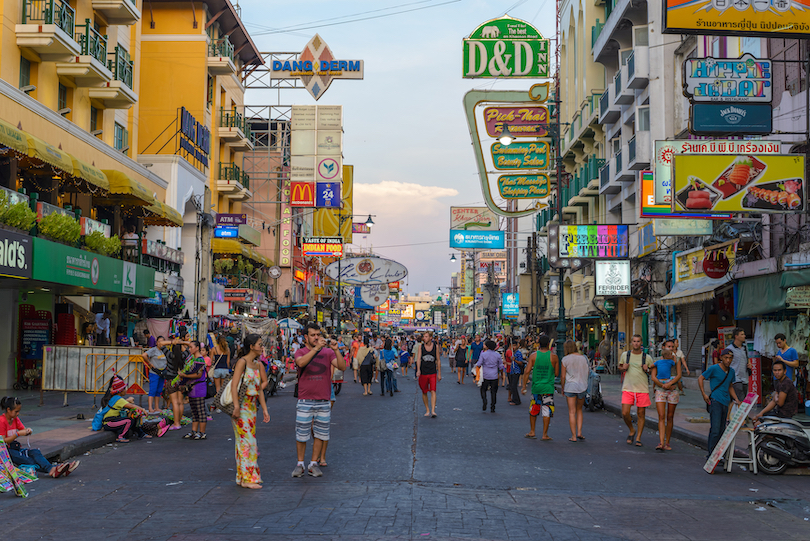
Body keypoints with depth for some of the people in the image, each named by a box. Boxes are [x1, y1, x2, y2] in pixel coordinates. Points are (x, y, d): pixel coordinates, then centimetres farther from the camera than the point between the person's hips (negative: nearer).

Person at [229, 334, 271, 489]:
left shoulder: (258, 364, 15)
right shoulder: (242, 362, -10)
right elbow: (234, 385, -16)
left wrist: (264, 409, 14)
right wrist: (236, 407, -23)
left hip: (252, 406, 8)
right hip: (241, 405, -8)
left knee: (250, 440, 9)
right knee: (246, 440, -8)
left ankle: (243, 477, 16)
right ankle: (247, 478, -6)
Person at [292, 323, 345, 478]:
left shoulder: (327, 352, 5)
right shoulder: (301, 352, 2)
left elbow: (342, 367, -8)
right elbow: (301, 362, -22)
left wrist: (336, 350, -21)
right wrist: (316, 348, -29)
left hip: (323, 401, 2)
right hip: (305, 400, -2)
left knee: (320, 434, 7)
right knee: (301, 434, 2)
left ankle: (314, 464, 18)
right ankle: (300, 464, 16)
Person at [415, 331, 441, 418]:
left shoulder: (435, 347, 2)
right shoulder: (421, 346, 1)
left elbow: (438, 360, 8)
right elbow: (418, 358, -8)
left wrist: (439, 374, 7)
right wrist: (418, 370, -23)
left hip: (433, 373, -1)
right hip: (423, 373, 1)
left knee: (433, 391, -14)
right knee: (424, 392, 9)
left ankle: (433, 410, -21)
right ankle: (427, 410, 23)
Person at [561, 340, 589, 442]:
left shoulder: (565, 359, -7)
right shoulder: (584, 358, 2)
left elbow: (563, 376, -5)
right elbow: (588, 372, 8)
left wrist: (562, 388, 7)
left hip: (570, 387, -3)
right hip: (582, 386, 3)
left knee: (572, 412, 2)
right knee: (579, 410, 19)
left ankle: (574, 436, 1)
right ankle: (579, 432, 9)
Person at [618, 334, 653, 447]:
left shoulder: (647, 357, 3)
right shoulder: (625, 355, 7)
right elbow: (620, 368, 20)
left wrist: (647, 370, -10)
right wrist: (623, 368, -3)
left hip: (642, 389, -1)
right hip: (628, 388, 1)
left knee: (641, 414, 3)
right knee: (625, 413, -7)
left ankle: (638, 438, 14)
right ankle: (632, 431, 19)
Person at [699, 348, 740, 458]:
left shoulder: (731, 371, 13)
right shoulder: (714, 369, -7)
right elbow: (700, 378, -2)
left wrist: (736, 399, 12)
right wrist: (704, 394, -9)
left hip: (725, 402, 7)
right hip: (715, 401, -7)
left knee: (722, 430, 10)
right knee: (715, 429, -13)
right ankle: (711, 454, -8)